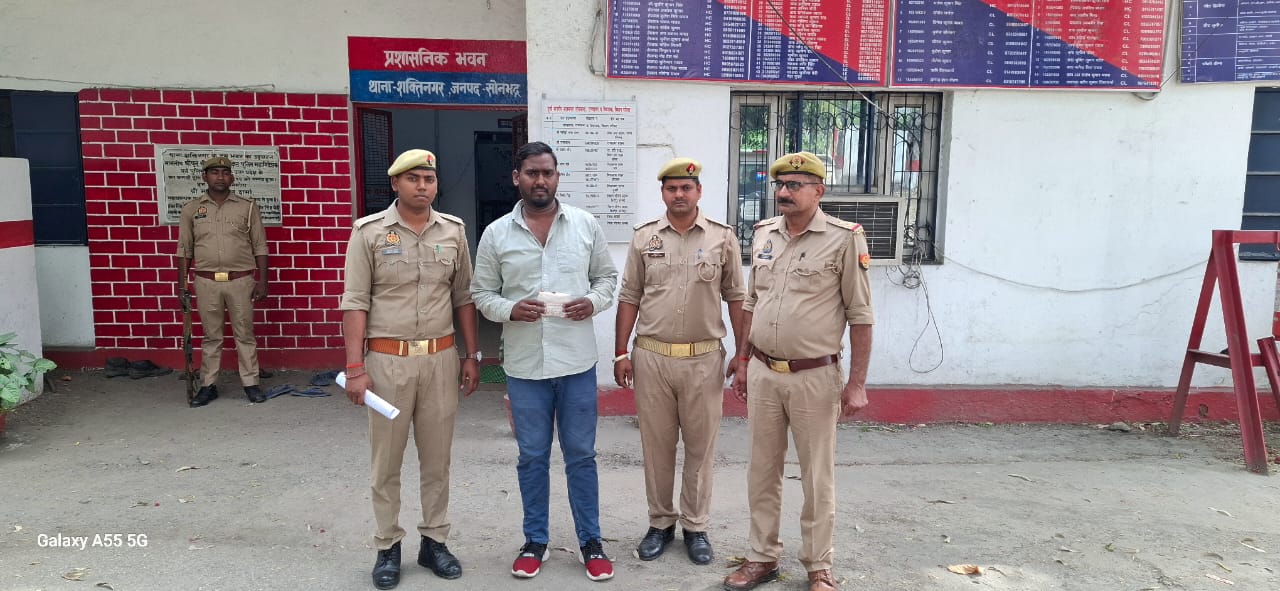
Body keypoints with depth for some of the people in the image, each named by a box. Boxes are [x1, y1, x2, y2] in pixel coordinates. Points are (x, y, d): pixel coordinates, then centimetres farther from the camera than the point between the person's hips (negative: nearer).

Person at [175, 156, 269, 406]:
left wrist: (262, 281, -2)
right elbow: (184, 249, 8)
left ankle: (251, 383, 13)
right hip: (206, 282, 1)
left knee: (245, 334, 6)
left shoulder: (247, 207, 2)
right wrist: (181, 284, 4)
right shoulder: (191, 209, 5)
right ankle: (208, 385, 18)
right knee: (211, 336, 9)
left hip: (241, 281, -1)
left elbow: (260, 247, 3)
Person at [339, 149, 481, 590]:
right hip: (387, 360, -2)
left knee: (437, 458, 12)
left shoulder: (453, 231, 5)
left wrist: (472, 355, 7)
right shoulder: (369, 232, -4)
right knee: (386, 460, 8)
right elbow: (355, 302, -6)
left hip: (441, 358, 3)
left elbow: (464, 297, 9)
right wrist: (355, 367, -11)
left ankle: (434, 541, 26)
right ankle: (388, 548, 23)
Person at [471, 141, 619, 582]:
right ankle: (535, 540, 30)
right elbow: (481, 294, 4)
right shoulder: (496, 234, 0)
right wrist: (509, 309, -16)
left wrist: (593, 302, -12)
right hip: (524, 365, 0)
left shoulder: (586, 225, 2)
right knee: (532, 458, 13)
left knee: (581, 455, 10)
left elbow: (607, 277, 9)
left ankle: (591, 541, 26)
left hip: (577, 362, 0)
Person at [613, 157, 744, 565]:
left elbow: (736, 298, 4)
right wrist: (620, 353, 1)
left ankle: (696, 527, 23)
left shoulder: (723, 238, 1)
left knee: (700, 447, 8)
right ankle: (660, 523, 27)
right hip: (651, 357, 1)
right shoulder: (644, 237, 4)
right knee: (656, 446, 11)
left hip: (704, 359, -1)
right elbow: (629, 298, 6)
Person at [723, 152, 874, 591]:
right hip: (762, 374, 5)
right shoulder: (763, 234, 7)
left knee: (817, 476, 8)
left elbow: (859, 316, -8)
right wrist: (742, 364, 15)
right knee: (762, 471, 13)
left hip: (815, 377, -5)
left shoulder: (844, 238, -9)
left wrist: (857, 384, -9)